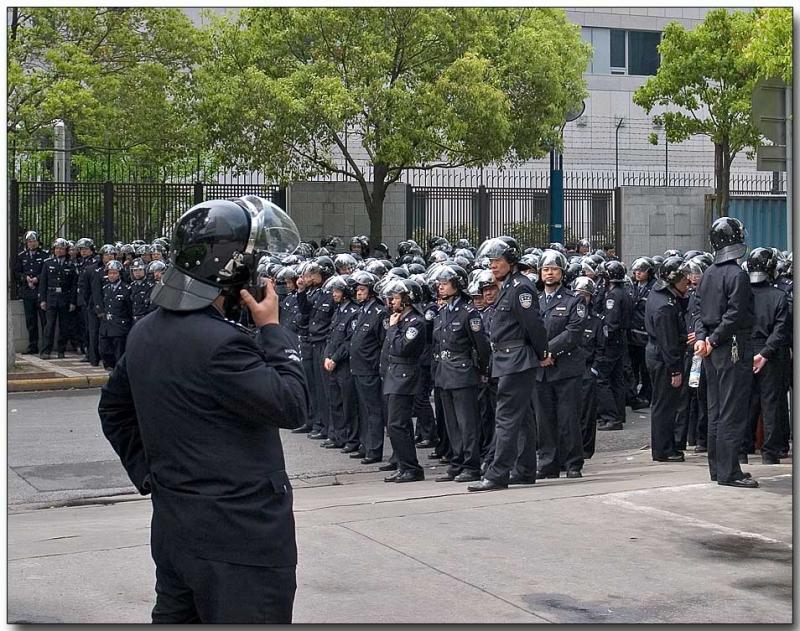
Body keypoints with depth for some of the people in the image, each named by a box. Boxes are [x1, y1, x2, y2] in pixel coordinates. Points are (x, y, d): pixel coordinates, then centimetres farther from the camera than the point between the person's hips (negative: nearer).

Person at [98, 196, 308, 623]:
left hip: (172, 524, 9)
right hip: (239, 537, -9)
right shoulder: (219, 343, -23)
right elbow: (292, 407, -19)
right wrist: (271, 329, -11)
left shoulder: (146, 331, 7)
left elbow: (114, 407, 18)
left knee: (175, 617, 18)